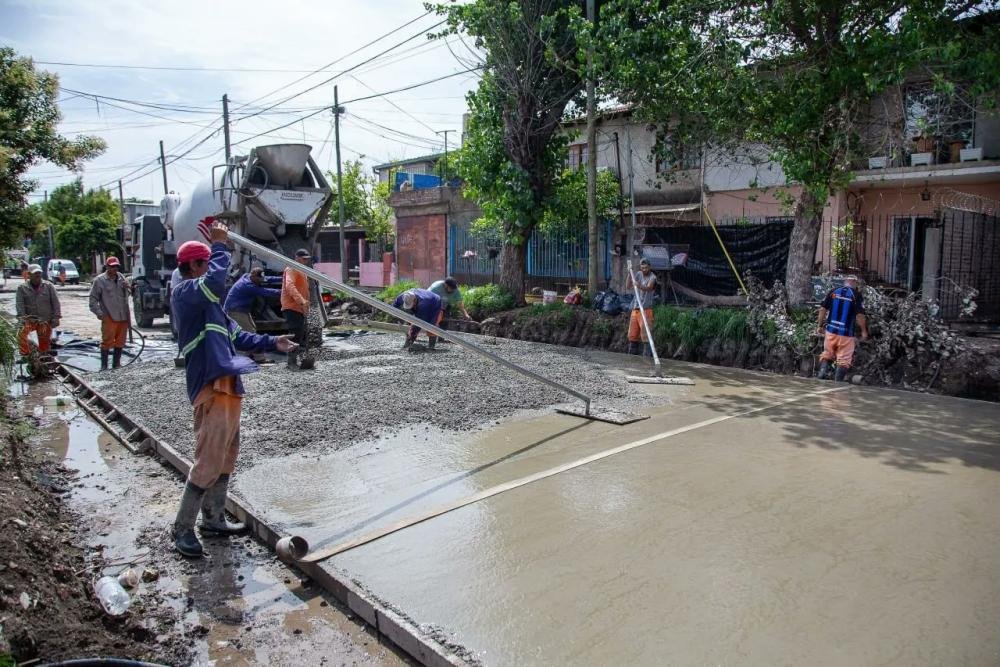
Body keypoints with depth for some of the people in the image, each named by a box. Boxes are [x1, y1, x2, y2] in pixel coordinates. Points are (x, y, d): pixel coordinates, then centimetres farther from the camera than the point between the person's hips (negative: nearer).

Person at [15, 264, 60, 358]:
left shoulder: (48, 286, 4)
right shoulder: (22, 288, 3)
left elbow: (55, 302, 2)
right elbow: (19, 304, -3)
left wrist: (56, 317, -5)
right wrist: (22, 318, -16)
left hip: (46, 321, 0)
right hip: (30, 320, 0)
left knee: (44, 348, 0)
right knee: (21, 334, -28)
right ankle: (25, 355, -12)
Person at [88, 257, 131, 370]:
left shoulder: (121, 278, 13)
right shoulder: (99, 280, -2)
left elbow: (128, 293, 22)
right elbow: (93, 298, -2)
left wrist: (127, 287, -1)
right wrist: (98, 312, -11)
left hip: (123, 316, 6)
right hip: (109, 317, -5)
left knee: (120, 341, 12)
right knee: (107, 341, -4)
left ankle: (116, 363, 22)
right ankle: (104, 365, 3)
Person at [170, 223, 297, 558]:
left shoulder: (207, 301, 21)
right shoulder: (185, 293, -9)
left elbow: (235, 335, 23)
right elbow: (215, 280, -30)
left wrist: (270, 343, 15)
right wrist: (220, 245, -16)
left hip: (228, 387, 11)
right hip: (210, 389, -11)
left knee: (226, 458, 18)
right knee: (208, 463, -6)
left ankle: (213, 518, 31)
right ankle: (183, 528, 8)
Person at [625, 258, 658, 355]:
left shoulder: (652, 277, -6)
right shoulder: (639, 274, 12)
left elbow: (648, 288, -26)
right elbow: (628, 287, 7)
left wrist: (639, 286, -47)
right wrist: (629, 274, -5)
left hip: (646, 309, -6)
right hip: (635, 308, 6)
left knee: (645, 335, -11)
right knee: (632, 335, 10)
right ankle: (632, 355, 20)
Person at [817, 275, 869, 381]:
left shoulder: (834, 291, 4)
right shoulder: (856, 294, -5)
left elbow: (823, 309, 3)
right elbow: (860, 315, -10)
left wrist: (820, 326, 11)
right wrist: (864, 331, 1)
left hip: (831, 330, 3)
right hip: (846, 333, -3)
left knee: (827, 354, 17)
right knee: (844, 360, 6)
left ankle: (823, 371, -4)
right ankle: (838, 382, 5)